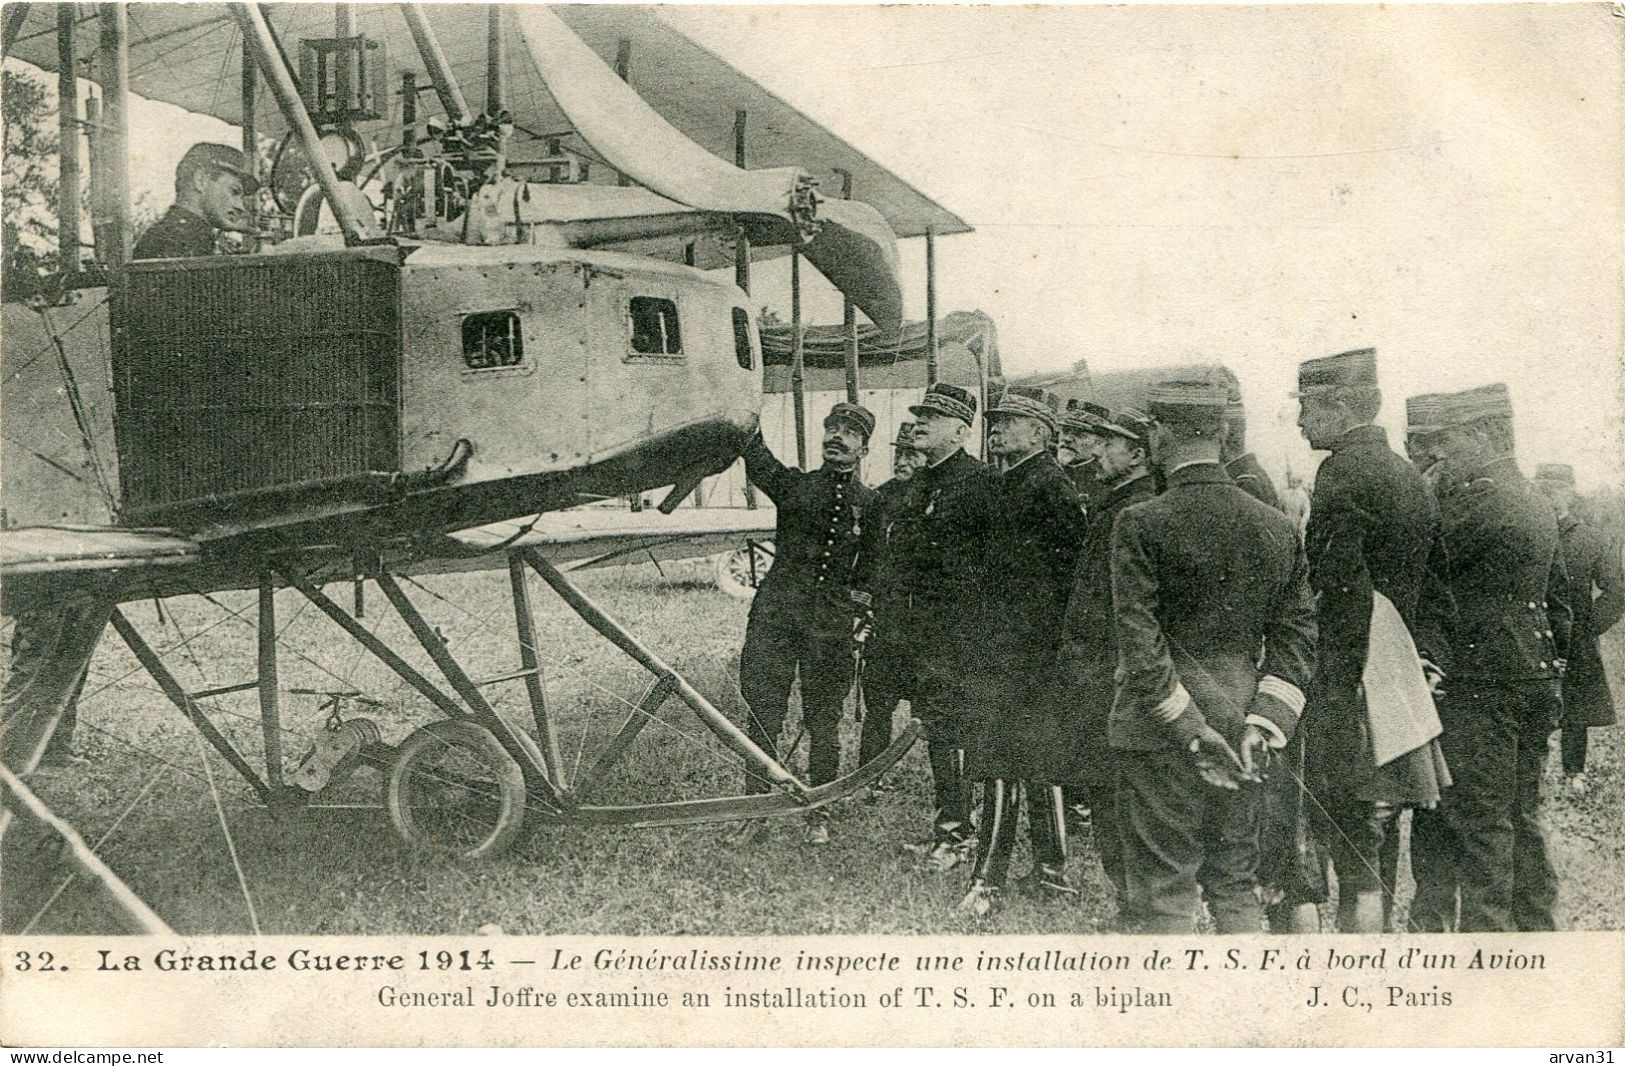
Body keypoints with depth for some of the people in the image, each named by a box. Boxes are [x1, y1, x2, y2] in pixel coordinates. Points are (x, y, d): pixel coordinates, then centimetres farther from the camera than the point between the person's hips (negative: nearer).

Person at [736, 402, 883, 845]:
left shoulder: (870, 504, 9)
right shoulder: (794, 484, 7)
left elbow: (871, 567, 14)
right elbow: (756, 458, -10)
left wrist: (860, 605, 1)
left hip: (831, 624, 0)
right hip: (776, 613, 0)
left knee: (824, 723, 5)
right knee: (763, 715, -2)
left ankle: (818, 813, 17)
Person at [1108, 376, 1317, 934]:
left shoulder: (1141, 525, -13)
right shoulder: (1277, 526, 4)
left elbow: (1140, 643, -17)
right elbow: (1298, 633, 3)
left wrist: (1191, 730, -12)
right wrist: (1262, 724, -1)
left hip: (1160, 739, -5)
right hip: (1240, 732, 5)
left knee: (1162, 892, 4)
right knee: (1236, 882, 18)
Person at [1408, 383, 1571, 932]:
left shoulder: (1481, 500, -16)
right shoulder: (1537, 503, 14)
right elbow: (1561, 603, 18)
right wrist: (1552, 674, 23)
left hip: (1478, 686, -9)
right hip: (1535, 680, 9)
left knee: (1480, 824, -2)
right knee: (1521, 819, 16)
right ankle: (1533, 926, 24)